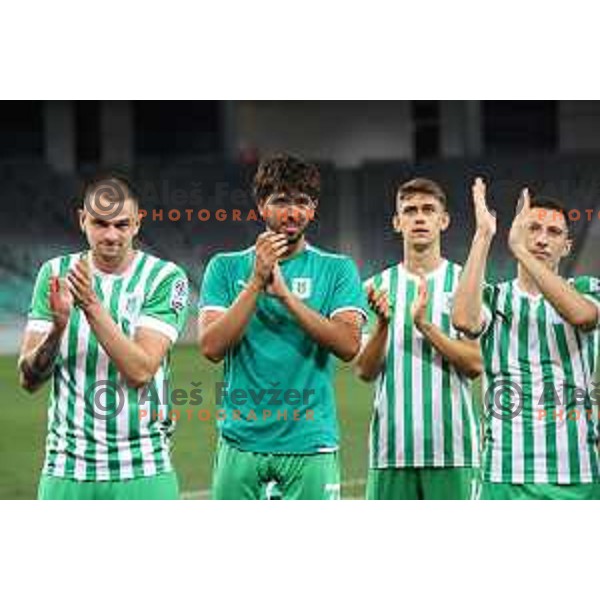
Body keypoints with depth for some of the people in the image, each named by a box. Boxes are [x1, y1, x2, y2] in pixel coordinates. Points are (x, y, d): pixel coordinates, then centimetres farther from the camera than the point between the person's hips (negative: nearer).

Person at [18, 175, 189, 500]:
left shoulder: (166, 278, -4)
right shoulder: (56, 274, 4)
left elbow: (141, 370, -16)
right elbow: (29, 378, 0)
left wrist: (92, 306, -24)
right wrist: (57, 327, -19)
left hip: (143, 472, -2)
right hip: (66, 471, 2)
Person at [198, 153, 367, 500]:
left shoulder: (337, 270, 6)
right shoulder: (226, 268, 8)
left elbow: (349, 344, -9)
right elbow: (212, 347, -4)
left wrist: (284, 293, -14)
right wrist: (256, 282, -12)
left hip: (310, 444, -1)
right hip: (241, 442, 1)